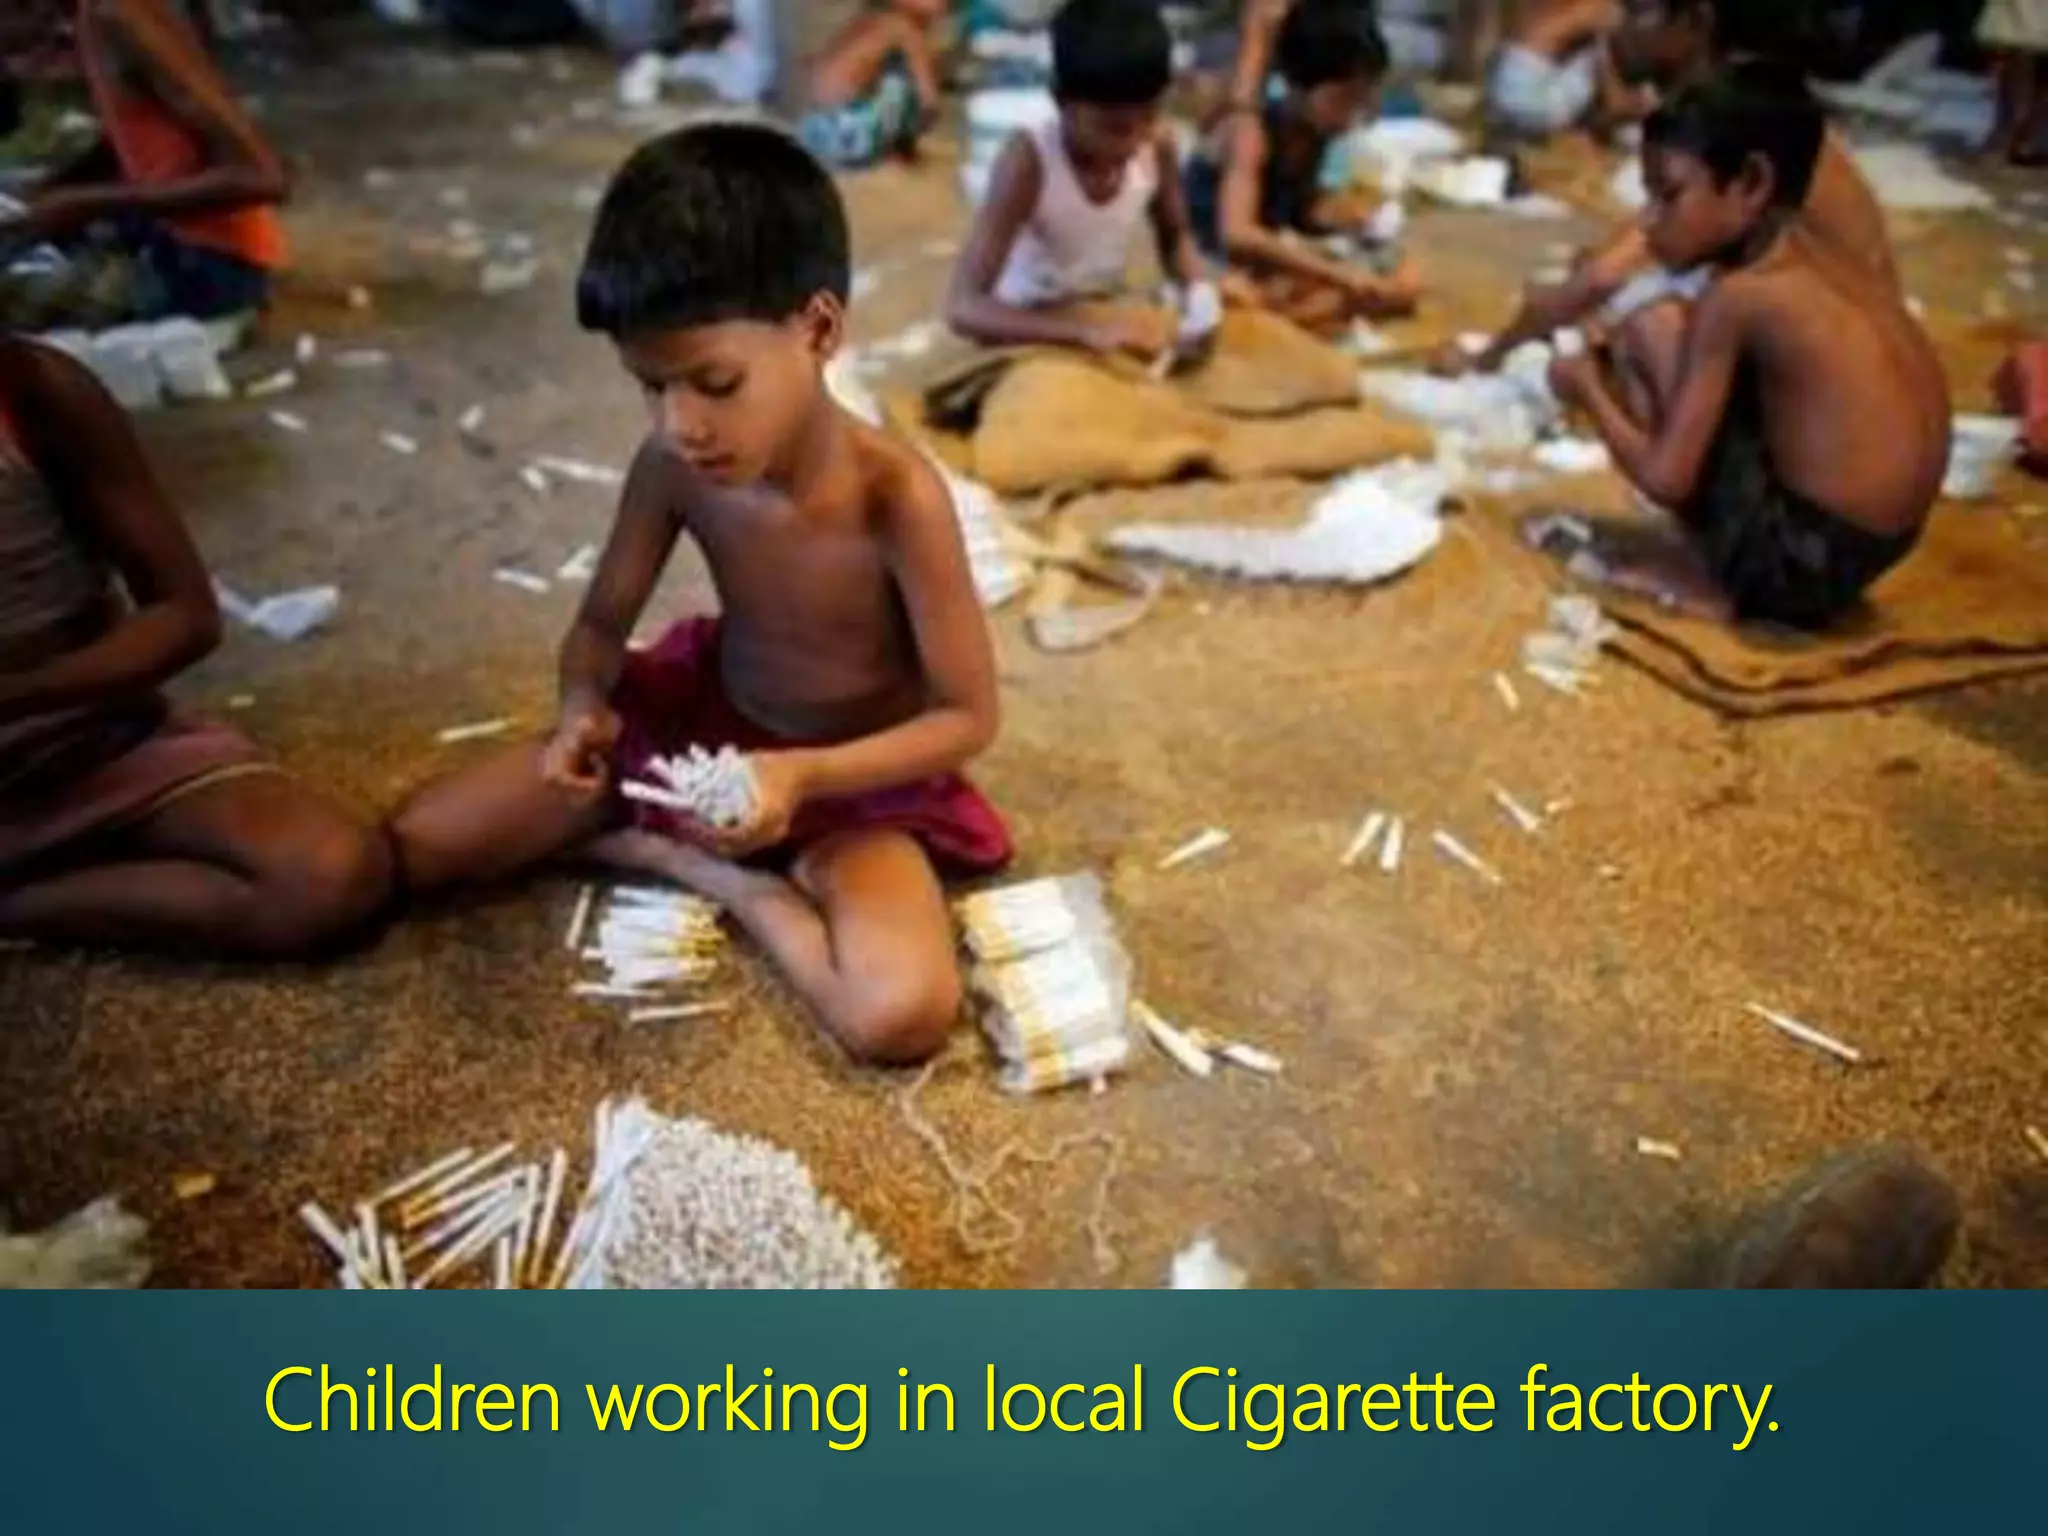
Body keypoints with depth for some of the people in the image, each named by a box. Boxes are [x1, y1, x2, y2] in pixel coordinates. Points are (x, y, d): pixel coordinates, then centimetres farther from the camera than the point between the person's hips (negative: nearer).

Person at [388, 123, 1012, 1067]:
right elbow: (601, 624, -1)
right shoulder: (669, 466, -16)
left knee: (900, 1013, -31)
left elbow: (969, 716, -20)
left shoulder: (898, 496, -29)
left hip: (853, 780, -3)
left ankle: (709, 872, -7)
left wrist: (804, 776, -33)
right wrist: (585, 709, -23)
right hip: (699, 717, 4)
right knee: (408, 849, -3)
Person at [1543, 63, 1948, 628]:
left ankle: (1706, 581, 0)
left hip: (1796, 566, -9)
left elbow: (1665, 477, -15)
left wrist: (1589, 386, 0)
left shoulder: (1737, 296, -14)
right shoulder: (1817, 260, 9)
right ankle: (1714, 562, 11)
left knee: (1650, 332, -6)